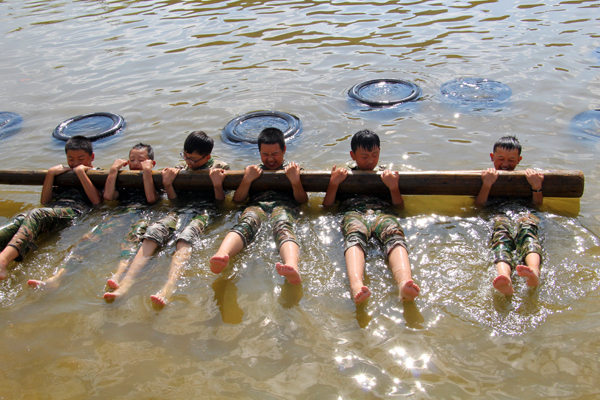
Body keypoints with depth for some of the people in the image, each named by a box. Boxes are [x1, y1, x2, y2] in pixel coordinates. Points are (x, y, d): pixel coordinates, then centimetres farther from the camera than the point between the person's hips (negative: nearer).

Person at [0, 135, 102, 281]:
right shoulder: (64, 174, 35)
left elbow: (97, 200, -2)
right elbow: (44, 201, 26)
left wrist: (81, 172, 0)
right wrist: (50, 174, 16)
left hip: (76, 210, -5)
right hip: (52, 209, 5)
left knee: (35, 215, -35)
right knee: (21, 218, -28)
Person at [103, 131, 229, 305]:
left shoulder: (219, 167, 13)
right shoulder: (181, 169, 23)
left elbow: (221, 201, 7)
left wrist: (217, 184, -11)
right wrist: (167, 184, 4)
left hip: (203, 211, -4)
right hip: (180, 211, 4)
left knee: (185, 239, -37)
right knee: (152, 233, -27)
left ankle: (168, 288, -59)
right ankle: (125, 283, -41)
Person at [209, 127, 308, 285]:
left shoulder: (293, 170, 28)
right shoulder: (253, 171, 32)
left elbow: (303, 200, 15)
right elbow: (237, 200, 20)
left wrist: (295, 181, -2)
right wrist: (247, 180, 4)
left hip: (284, 205, -1)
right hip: (256, 205, 2)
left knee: (283, 227, -40)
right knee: (245, 224, -37)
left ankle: (292, 267, -71)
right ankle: (221, 256, -68)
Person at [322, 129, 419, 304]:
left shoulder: (387, 174, 33)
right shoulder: (344, 175, 31)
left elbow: (400, 206, 24)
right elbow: (327, 205, 22)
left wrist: (393, 187, 7)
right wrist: (334, 183, 8)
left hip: (383, 212, 1)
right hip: (353, 213, -1)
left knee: (395, 235, -38)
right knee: (354, 237, -41)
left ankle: (404, 283, -67)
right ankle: (356, 285, -69)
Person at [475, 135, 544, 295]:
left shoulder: (524, 179, 33)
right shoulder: (487, 177, 28)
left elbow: (537, 206, 21)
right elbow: (478, 206, 12)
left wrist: (536, 187, 6)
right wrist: (487, 185, -1)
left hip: (523, 211, 2)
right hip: (495, 215, -1)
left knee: (526, 223, -38)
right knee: (501, 228, -40)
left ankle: (534, 272, -68)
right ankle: (504, 277, -71)